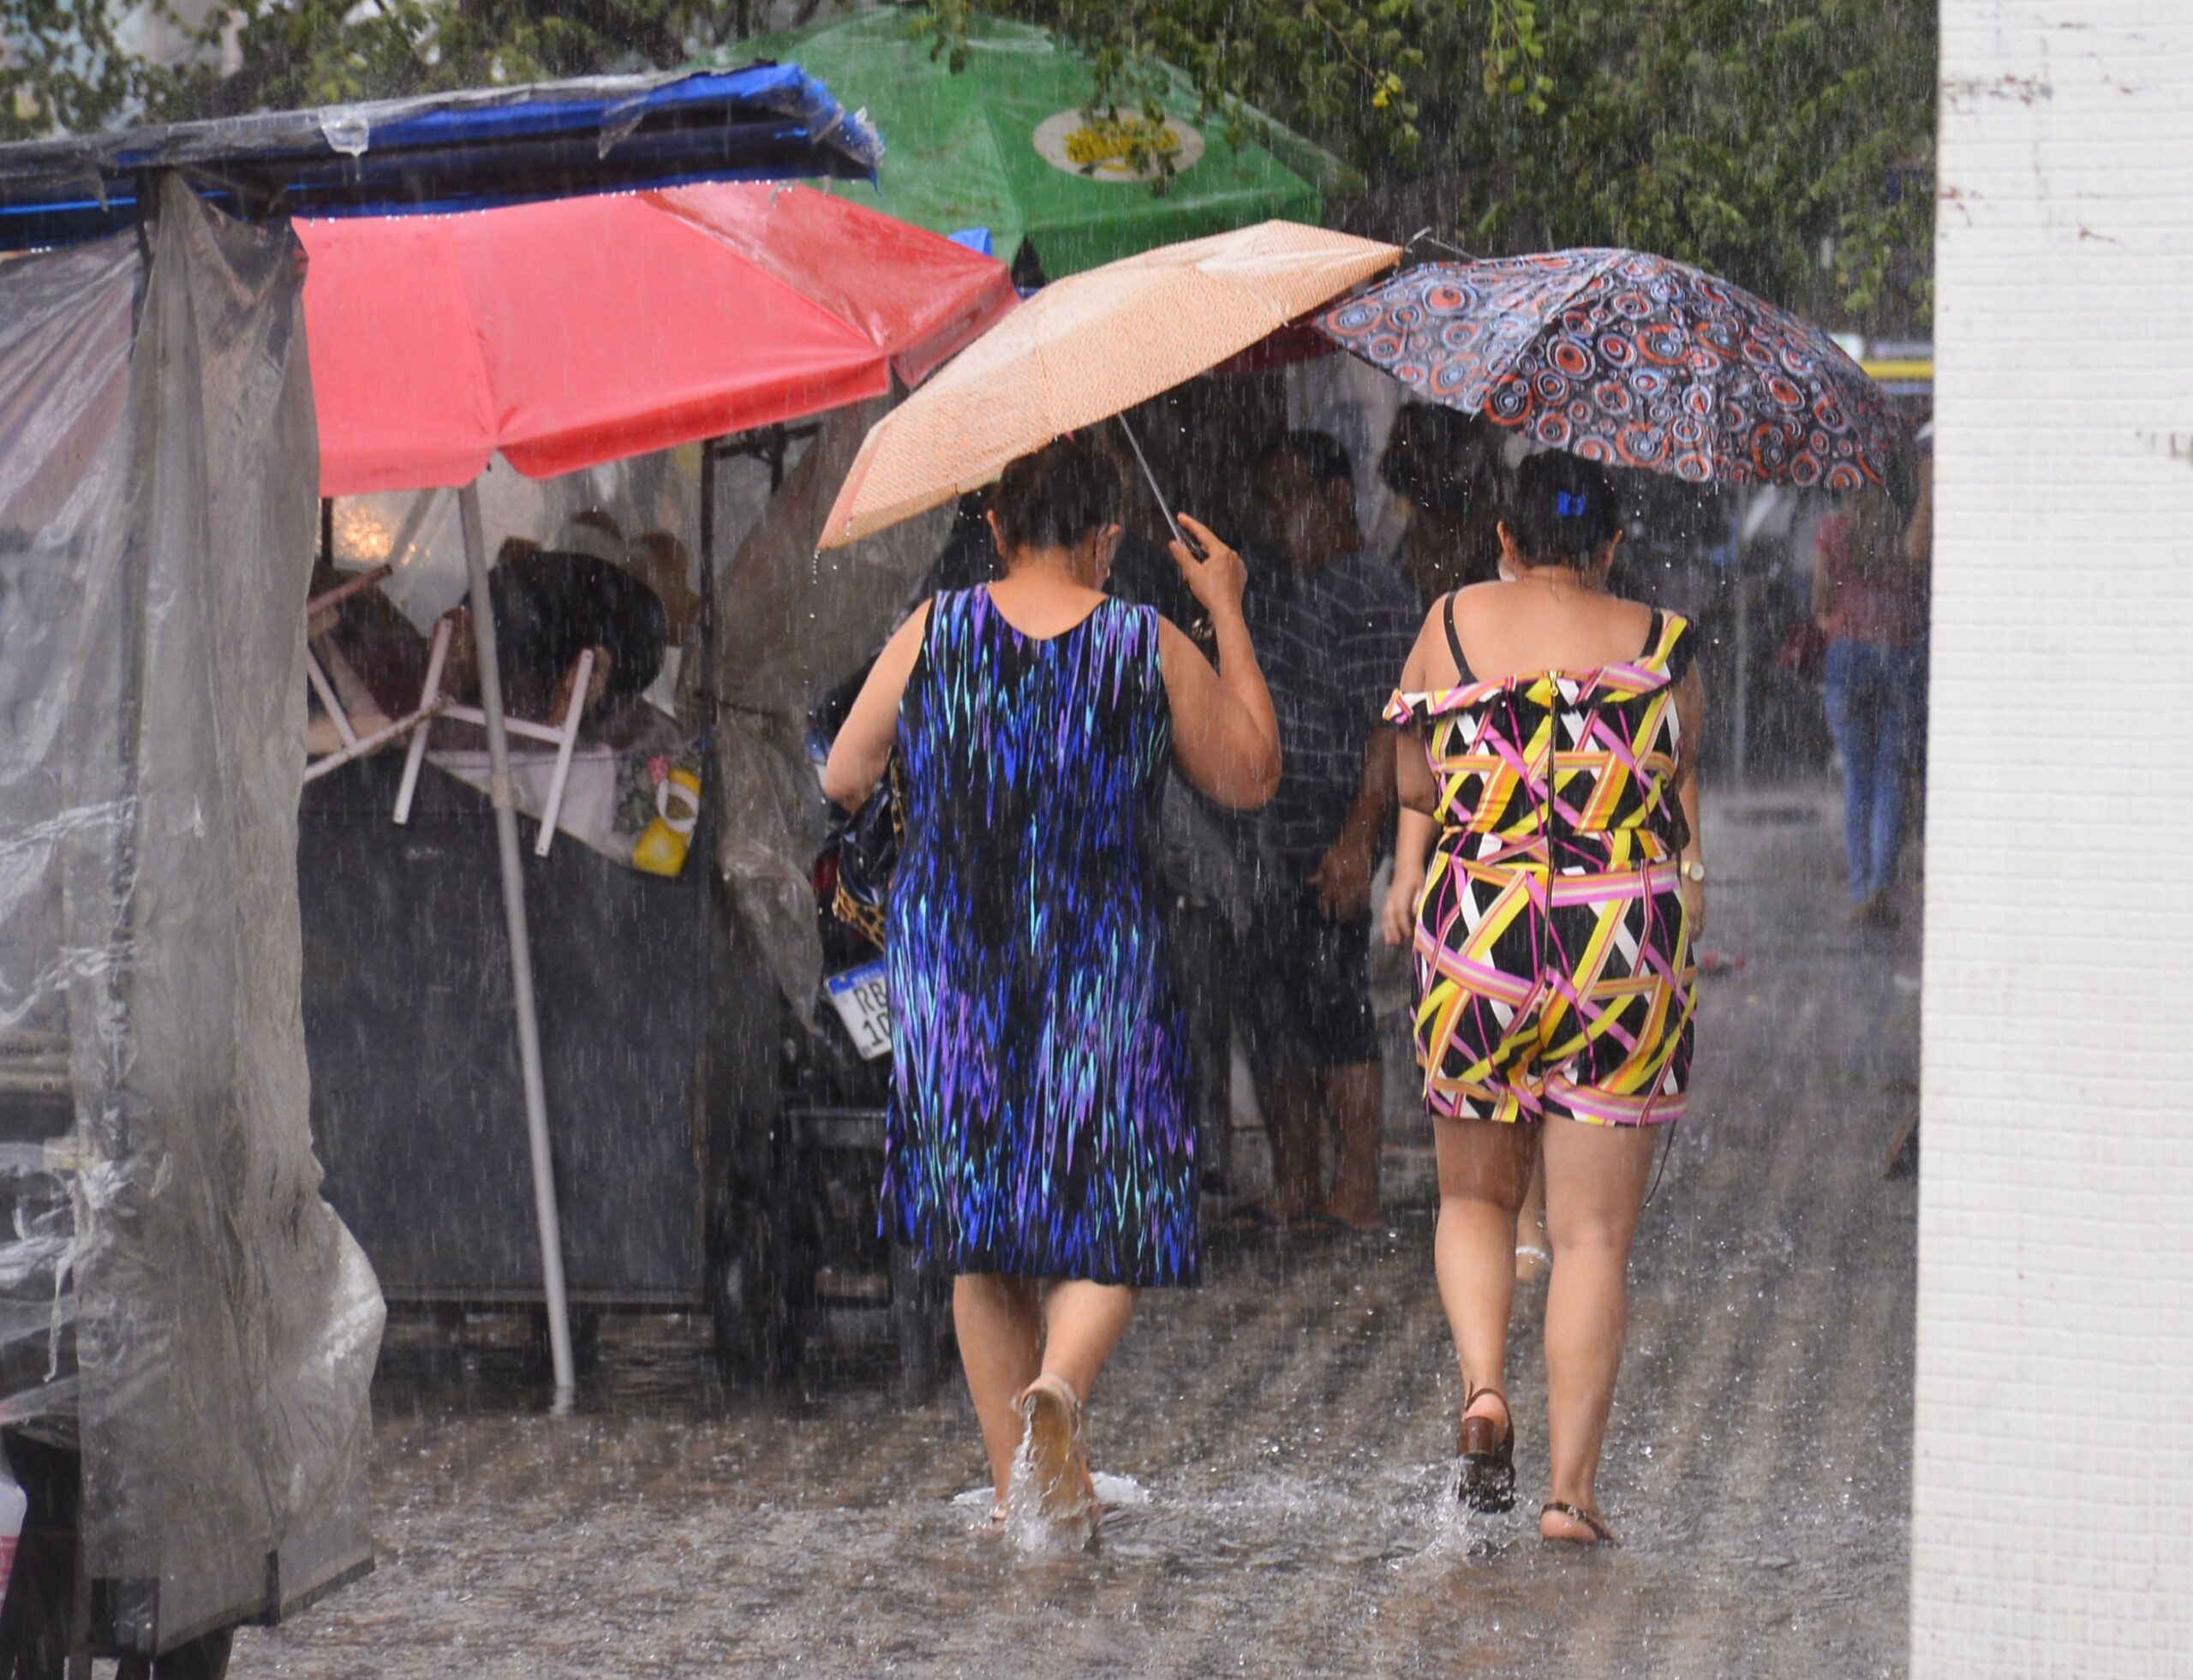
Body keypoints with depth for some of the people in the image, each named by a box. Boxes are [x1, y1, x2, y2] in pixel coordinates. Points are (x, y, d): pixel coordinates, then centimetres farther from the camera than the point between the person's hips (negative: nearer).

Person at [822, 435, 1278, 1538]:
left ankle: (1021, 1485, 14)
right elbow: (1251, 776, 8)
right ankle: (1057, 1386, -24)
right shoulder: (1152, 649, -5)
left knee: (981, 1237, 13)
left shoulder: (932, 634, -3)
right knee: (1108, 1218, 6)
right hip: (1103, 978, -2)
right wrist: (1228, 614, 13)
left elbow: (842, 781, 7)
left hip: (949, 965, 2)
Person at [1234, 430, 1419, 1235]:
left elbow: (1389, 727, -15)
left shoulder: (1372, 595, -9)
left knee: (1330, 996, -10)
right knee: (1269, 1006, 10)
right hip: (1261, 829, 9)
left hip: (1330, 831, -9)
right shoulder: (1268, 581, 17)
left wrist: (1358, 839, -21)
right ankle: (1295, 1187, 16)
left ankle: (1358, 1191, -7)